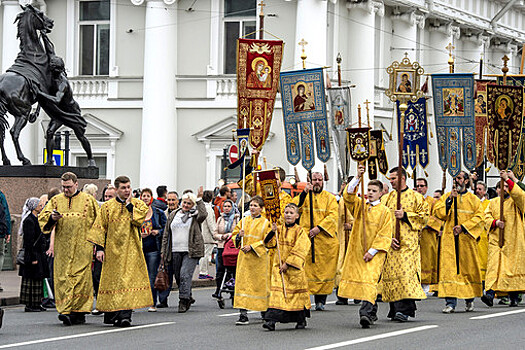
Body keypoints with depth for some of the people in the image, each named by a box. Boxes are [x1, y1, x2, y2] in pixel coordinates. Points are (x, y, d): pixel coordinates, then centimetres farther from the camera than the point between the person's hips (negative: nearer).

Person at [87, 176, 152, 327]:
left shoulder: (138, 204, 6)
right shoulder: (107, 206, 5)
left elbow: (139, 219, -12)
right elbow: (100, 228, 3)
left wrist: (129, 205, -9)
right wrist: (99, 248, -4)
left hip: (131, 250, -1)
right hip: (112, 251, 1)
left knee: (129, 280, -9)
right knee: (112, 280, 4)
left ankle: (124, 315, -11)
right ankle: (110, 314, 17)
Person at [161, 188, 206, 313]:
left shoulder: (195, 215, 4)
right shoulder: (173, 215, 15)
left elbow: (203, 215, -21)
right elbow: (166, 234, 17)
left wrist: (199, 199, -18)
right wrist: (163, 250, 11)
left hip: (191, 251, -5)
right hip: (175, 251, 5)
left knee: (185, 275, -14)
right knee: (178, 277, 9)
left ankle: (183, 301, -10)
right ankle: (188, 298, 27)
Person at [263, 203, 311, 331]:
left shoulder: (300, 231, -4)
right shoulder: (279, 229, 7)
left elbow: (299, 250, -10)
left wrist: (288, 263, -16)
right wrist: (272, 233, -14)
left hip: (294, 267, -2)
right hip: (278, 266, 2)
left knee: (297, 292, 8)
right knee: (277, 291, -9)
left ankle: (301, 320, 25)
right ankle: (272, 320, -17)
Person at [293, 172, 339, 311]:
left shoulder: (329, 198, 10)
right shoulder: (304, 196, 14)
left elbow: (332, 216, -3)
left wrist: (319, 228, -14)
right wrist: (304, 192, -14)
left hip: (325, 240, 0)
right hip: (305, 238, 0)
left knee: (324, 269, -2)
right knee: (306, 268, -6)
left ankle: (320, 300, 1)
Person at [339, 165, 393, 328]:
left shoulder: (385, 212, -1)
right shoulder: (359, 206, 9)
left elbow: (385, 235, -6)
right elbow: (348, 195, -8)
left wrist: (372, 251, -15)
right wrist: (358, 177, -19)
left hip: (374, 253, -4)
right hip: (357, 251, 4)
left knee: (369, 280, -17)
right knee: (357, 278, 7)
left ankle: (366, 313, -27)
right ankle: (372, 312, 21)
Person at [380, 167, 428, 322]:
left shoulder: (415, 197, 6)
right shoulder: (386, 198, 16)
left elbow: (424, 216, 1)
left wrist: (405, 215, -10)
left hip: (408, 243, -4)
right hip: (390, 243, 4)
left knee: (406, 273, -16)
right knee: (390, 274, 1)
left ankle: (404, 309, -22)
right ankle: (395, 308, 8)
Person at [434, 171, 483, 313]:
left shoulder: (473, 199, 7)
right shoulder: (446, 197, 11)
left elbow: (479, 216, -2)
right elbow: (438, 213, 0)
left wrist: (463, 227, -12)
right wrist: (450, 199, -11)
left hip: (466, 238, 0)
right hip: (449, 238, 0)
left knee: (468, 268, 5)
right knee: (449, 268, -9)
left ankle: (470, 299, 20)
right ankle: (451, 302, -11)